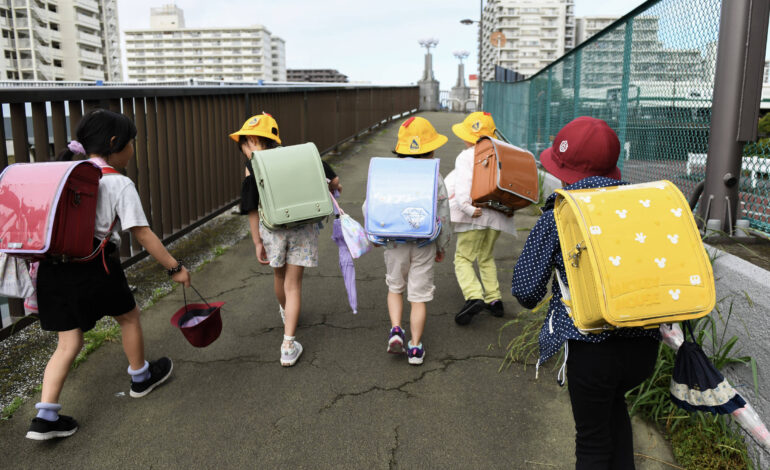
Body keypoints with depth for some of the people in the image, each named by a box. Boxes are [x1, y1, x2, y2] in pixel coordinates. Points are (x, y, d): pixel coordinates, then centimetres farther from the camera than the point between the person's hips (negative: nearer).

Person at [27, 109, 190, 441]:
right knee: (129, 316, 20)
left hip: (54, 267, 6)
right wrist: (175, 268, -4)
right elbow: (142, 234, -10)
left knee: (69, 341, 13)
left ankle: (45, 417, 8)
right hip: (93, 266, -6)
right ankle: (141, 378, 39)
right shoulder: (119, 183, -9)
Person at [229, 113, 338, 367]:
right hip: (304, 227, 1)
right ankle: (289, 345, 0)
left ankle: (285, 312, 54)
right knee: (293, 284, 5)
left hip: (272, 228, 0)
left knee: (279, 275, 25)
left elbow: (252, 208, -2)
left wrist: (257, 242, 4)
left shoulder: (253, 167, 0)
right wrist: (333, 187, 23)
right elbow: (332, 180, 0)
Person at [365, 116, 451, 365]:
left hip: (395, 243, 1)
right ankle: (415, 347, 16)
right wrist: (441, 246, 12)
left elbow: (369, 208, -2)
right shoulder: (434, 178, -7)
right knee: (419, 295, 10)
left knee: (395, 287, 23)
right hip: (424, 244, -1)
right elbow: (442, 216, -2)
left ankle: (395, 331, 8)